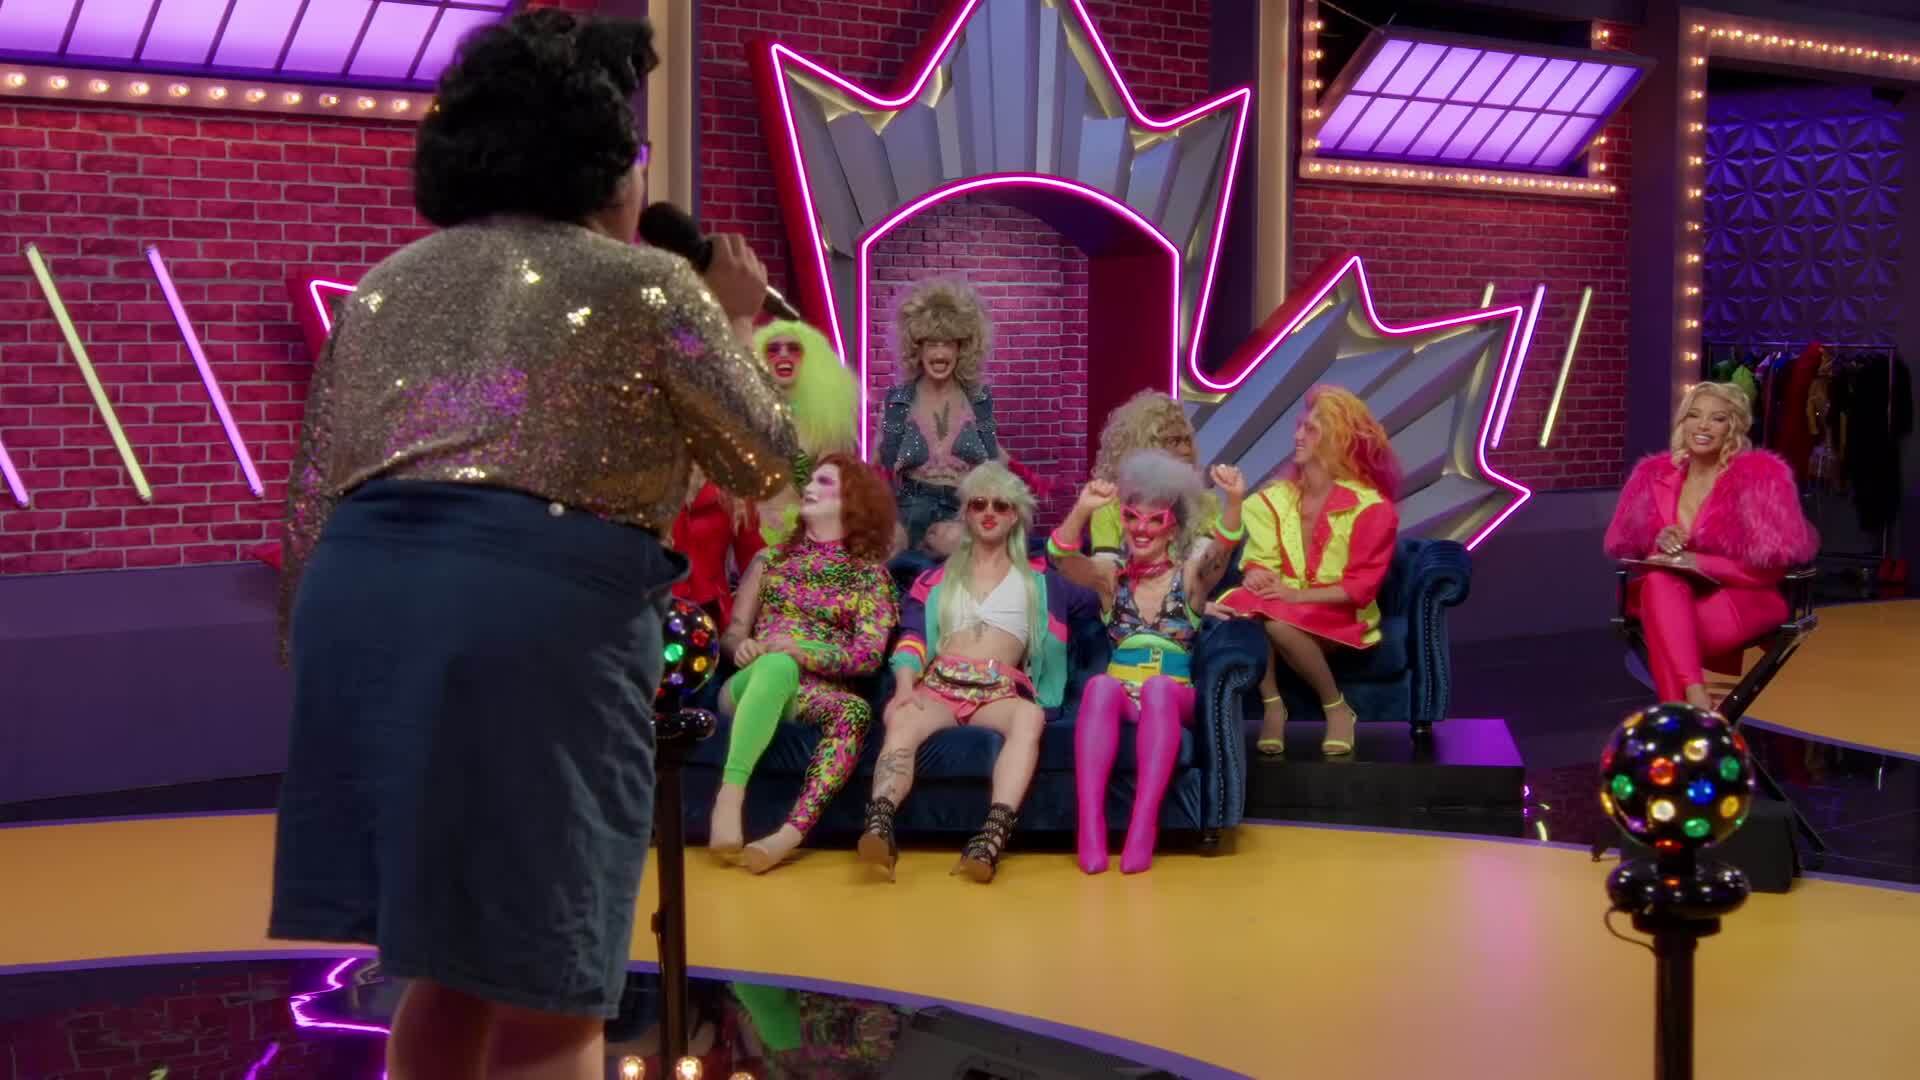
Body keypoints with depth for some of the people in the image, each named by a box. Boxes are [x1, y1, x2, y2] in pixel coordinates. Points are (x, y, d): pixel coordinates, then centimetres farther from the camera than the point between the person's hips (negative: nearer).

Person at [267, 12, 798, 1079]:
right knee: (546, 988, 5)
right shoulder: (647, 285, 7)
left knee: (451, 962, 19)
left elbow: (311, 506, 18)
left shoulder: (383, 287, 21)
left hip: (359, 601, 6)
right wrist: (737, 324, 32)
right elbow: (763, 462, 17)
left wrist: (313, 654, 24)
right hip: (543, 618, -5)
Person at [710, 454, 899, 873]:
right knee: (777, 665, -36)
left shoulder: (869, 572, 10)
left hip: (814, 691, -1)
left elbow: (869, 654, -2)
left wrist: (803, 650, -18)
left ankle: (791, 833, -50)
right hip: (752, 684, 1)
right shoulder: (773, 556, 18)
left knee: (855, 710, -36)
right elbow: (732, 632, 17)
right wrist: (742, 646, -8)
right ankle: (729, 797, -46)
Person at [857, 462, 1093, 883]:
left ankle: (991, 840, -54)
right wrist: (905, 685, -10)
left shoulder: (1038, 580, 24)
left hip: (1000, 692, 0)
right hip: (937, 685, 1)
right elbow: (912, 636, 9)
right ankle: (878, 829, -56)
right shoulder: (938, 577, 24)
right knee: (902, 720, -36)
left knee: (1031, 716, -38)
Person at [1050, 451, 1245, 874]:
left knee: (1158, 686, -35)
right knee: (1100, 685, -33)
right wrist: (1082, 510, -28)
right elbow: (1062, 560, -8)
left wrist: (1234, 502, -34)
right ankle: (1090, 828, -41)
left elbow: (1221, 551, -13)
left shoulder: (1191, 575, 9)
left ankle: (1142, 828, -42)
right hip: (1118, 698, 1)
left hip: (1174, 699, -1)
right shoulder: (1110, 575, 12)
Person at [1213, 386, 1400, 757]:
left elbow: (1362, 586, -13)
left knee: (1279, 622, -36)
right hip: (1287, 606, 4)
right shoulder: (1276, 498, 5)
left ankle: (1337, 709, -12)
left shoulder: (1369, 506, -10)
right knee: (1238, 606, -30)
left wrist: (1297, 595, -24)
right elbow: (1259, 560, 5)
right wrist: (1256, 575, -20)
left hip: (1340, 617, -4)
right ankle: (1272, 706, -17)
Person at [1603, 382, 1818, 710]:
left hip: (1742, 601, -4)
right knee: (1660, 580, -35)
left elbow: (1773, 566, -10)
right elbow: (1622, 544, 12)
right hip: (1665, 597, 4)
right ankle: (1695, 700, -45)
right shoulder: (1654, 474, 6)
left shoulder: (1760, 474, -7)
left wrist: (1696, 562, -18)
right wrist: (1659, 544, -10)